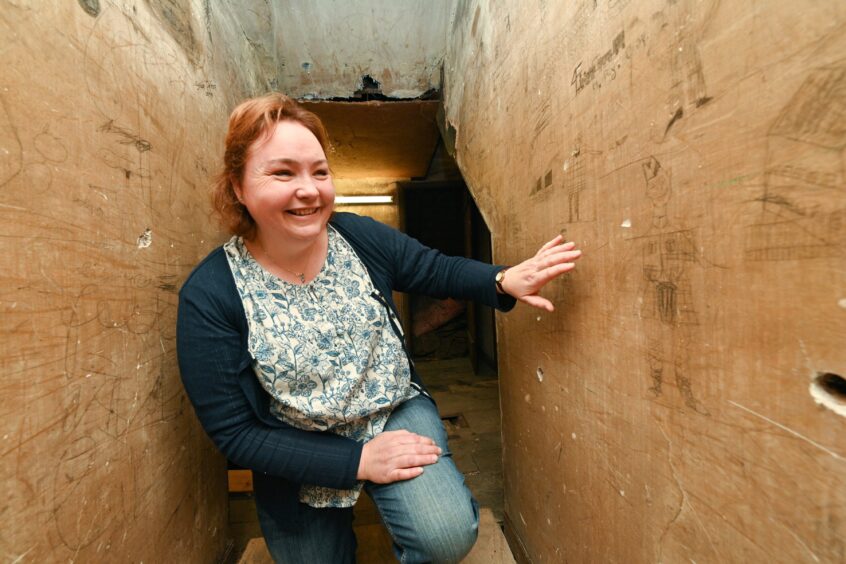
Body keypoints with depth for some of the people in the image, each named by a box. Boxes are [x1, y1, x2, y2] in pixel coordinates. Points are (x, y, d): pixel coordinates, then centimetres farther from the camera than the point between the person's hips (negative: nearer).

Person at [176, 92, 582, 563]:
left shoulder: (359, 236, -12)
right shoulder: (209, 297, -19)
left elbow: (438, 269, 0)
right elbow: (235, 433, -16)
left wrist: (505, 281, -20)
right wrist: (357, 461, -21)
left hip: (395, 411, 1)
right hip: (302, 460, 0)